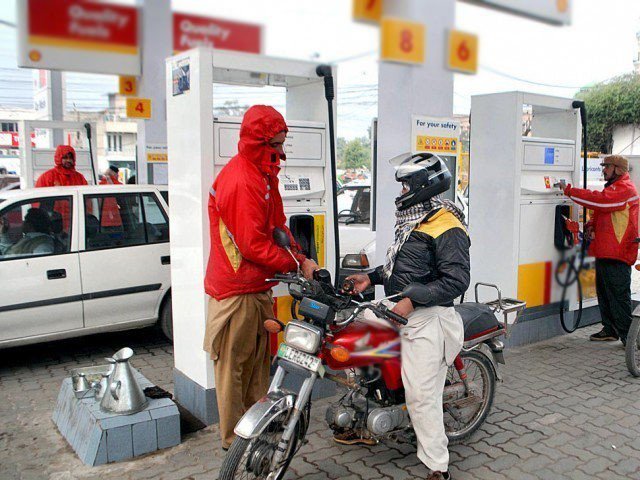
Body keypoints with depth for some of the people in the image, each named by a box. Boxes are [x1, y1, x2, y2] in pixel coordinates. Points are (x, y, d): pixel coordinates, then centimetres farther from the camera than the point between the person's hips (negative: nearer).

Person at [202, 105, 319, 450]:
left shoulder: (262, 175, 13)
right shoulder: (241, 182, -21)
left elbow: (277, 224, 15)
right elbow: (253, 244, -23)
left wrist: (300, 257, 0)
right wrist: (297, 265, -16)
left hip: (258, 287, 11)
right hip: (237, 291, -10)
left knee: (258, 360, 19)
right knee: (234, 365, 3)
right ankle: (235, 439, 17)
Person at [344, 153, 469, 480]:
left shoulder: (446, 227, -15)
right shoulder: (413, 219, 15)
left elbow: (457, 280, -22)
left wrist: (412, 301, -26)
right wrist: (372, 277, 12)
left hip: (426, 321, -10)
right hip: (400, 315, 10)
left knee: (421, 395, -8)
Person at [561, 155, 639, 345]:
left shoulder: (625, 188, -10)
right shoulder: (612, 187, 24)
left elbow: (599, 200, -24)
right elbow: (600, 210, 28)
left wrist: (569, 190, -20)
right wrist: (591, 225, 6)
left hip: (617, 254, -10)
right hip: (604, 252, 10)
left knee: (619, 295, -8)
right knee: (604, 293, 15)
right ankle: (610, 330, 25)